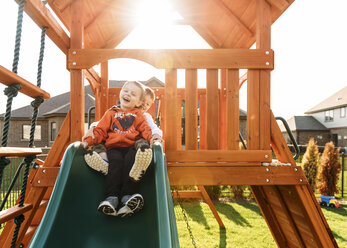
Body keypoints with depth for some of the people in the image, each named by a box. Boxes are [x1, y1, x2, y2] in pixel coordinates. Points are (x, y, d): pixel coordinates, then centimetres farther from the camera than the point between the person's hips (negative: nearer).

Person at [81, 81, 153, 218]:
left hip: (132, 146, 0)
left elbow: (145, 130, 11)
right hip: (114, 147, 0)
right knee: (116, 161, -31)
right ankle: (112, 197, -37)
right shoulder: (111, 113, 23)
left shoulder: (138, 115, 23)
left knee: (131, 159, -32)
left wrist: (153, 138, -11)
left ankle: (127, 196, -38)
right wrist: (89, 140, -2)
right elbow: (101, 130, 15)